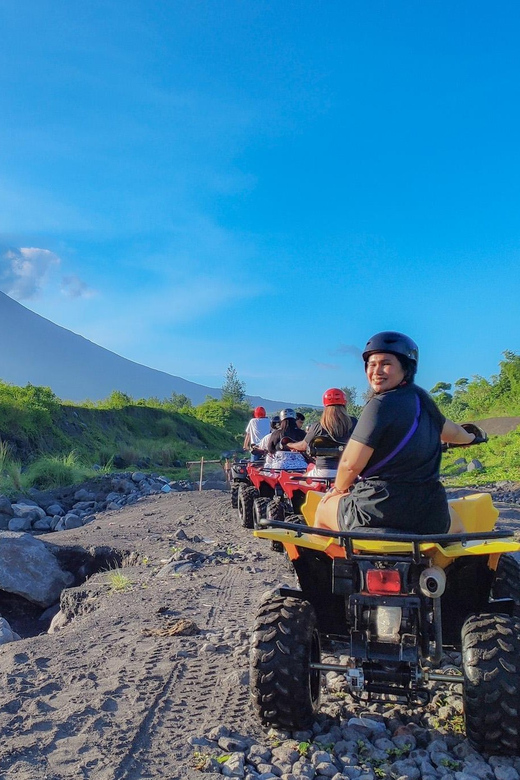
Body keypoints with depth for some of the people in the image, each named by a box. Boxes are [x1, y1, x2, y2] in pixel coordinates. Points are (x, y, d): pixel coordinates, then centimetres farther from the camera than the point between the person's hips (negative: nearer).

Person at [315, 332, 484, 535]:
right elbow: (451, 431, 30)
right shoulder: (423, 400, 8)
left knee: (324, 507, 24)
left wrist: (339, 488, 5)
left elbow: (351, 463, -17)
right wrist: (470, 437, 54)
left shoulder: (381, 404, -14)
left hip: (379, 513, -6)